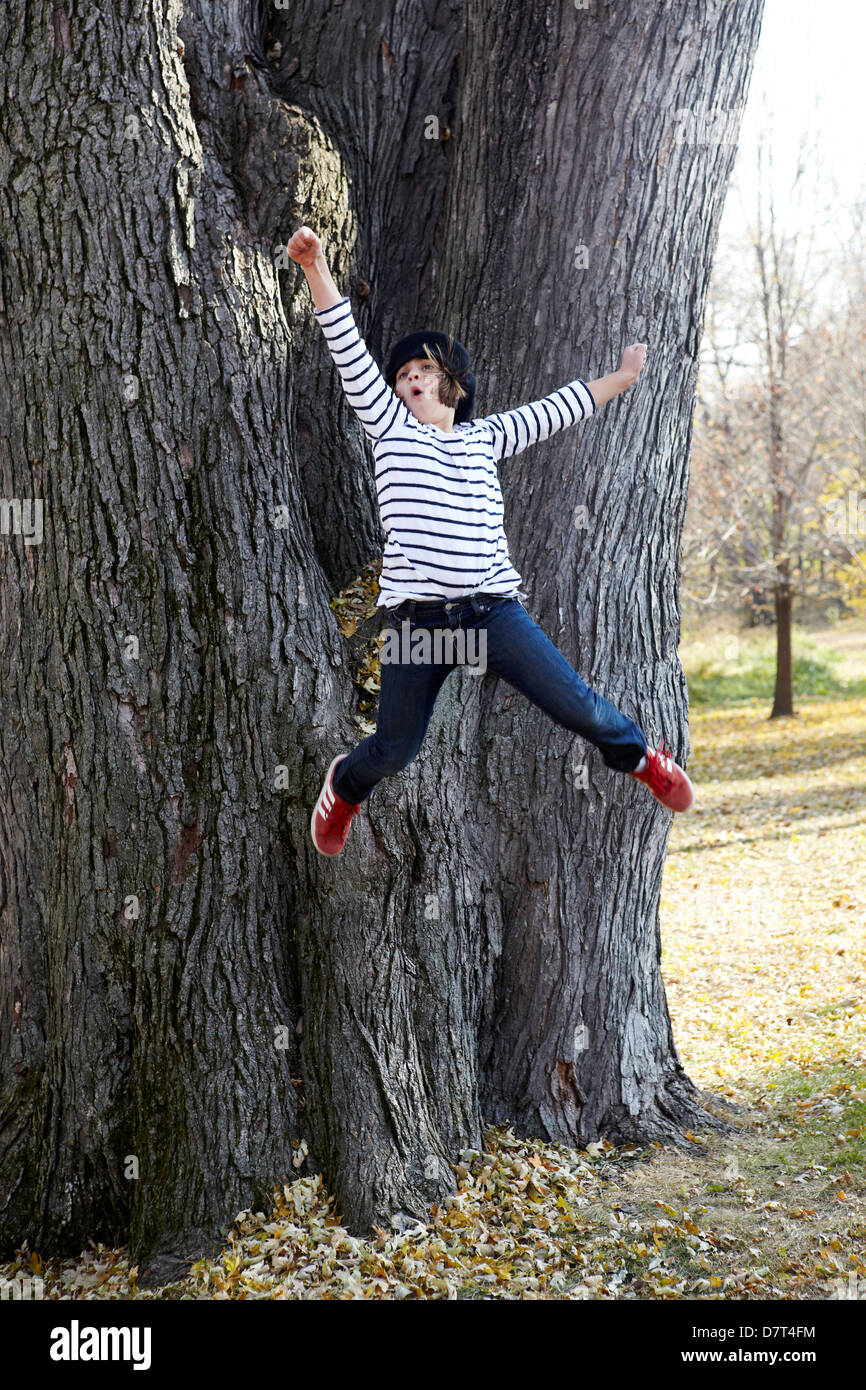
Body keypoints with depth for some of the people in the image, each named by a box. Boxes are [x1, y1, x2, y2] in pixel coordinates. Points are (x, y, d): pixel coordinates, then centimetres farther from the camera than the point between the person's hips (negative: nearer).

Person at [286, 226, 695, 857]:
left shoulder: (486, 436, 16)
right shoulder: (390, 426, 10)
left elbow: (557, 409, 25)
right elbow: (351, 352, 0)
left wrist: (623, 377, 29)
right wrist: (318, 271, -9)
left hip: (494, 609, 1)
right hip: (419, 615, -1)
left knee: (578, 707, -4)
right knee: (395, 751, 5)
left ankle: (639, 754, 28)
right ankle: (345, 785, 40)